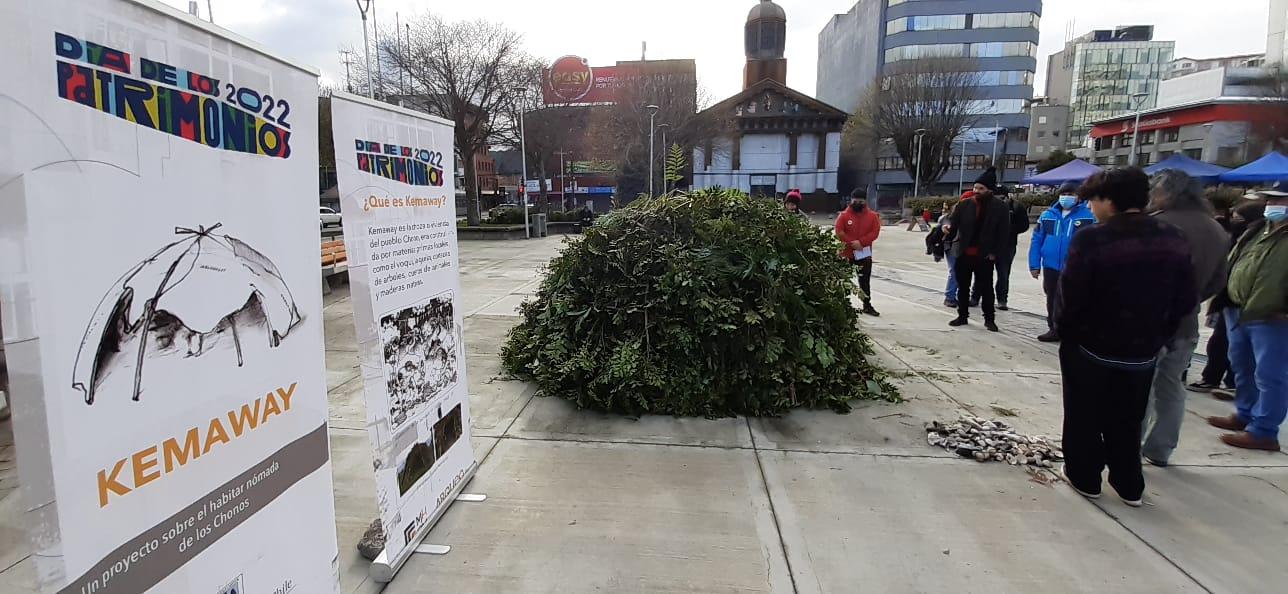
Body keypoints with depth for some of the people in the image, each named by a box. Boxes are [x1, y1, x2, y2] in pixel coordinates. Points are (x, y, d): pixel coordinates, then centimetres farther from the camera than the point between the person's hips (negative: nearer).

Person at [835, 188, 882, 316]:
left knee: (865, 280, 8)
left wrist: (861, 242, -19)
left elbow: (875, 233, -7)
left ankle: (867, 305, 16)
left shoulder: (872, 215, 1)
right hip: (846, 253, -1)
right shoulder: (844, 215, -4)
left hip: (865, 253, 2)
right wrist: (851, 243, -21)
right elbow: (839, 232, -11)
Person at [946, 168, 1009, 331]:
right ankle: (962, 316, 23)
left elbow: (1003, 232, -3)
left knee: (986, 288, 5)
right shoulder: (964, 204, 2)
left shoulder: (1000, 207, -3)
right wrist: (948, 226, -23)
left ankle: (989, 319, 17)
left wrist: (994, 252, -8)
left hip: (985, 256, -2)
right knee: (963, 287, 11)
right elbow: (953, 221, 2)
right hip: (963, 253, 2)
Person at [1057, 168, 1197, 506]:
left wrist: (1065, 331, -2)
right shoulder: (1174, 240, 0)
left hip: (1090, 347, -5)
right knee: (1126, 422, 19)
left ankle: (1084, 478, 24)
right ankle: (1129, 486, 29)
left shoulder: (1091, 239, -20)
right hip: (1142, 351, 5)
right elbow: (1186, 301, 3)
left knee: (1084, 417, 13)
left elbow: (1071, 296, -19)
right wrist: (1157, 336, 13)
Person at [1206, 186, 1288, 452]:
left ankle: (1263, 431, 8)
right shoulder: (1255, 230, 14)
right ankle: (1245, 414, 33)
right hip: (1237, 312, 8)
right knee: (1242, 368, 18)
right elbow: (1231, 264, 18)